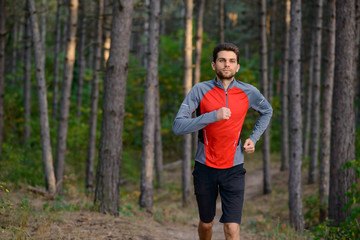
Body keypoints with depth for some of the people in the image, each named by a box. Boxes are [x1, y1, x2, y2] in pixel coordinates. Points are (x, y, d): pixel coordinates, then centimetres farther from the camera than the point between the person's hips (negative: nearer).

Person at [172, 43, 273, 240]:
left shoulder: (249, 93, -2)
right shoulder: (200, 90, -9)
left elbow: (267, 111, 21)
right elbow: (178, 127, -17)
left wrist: (254, 138, 7)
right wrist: (213, 116, -26)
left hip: (233, 170, 0)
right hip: (205, 169, 0)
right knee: (206, 224, 15)